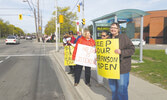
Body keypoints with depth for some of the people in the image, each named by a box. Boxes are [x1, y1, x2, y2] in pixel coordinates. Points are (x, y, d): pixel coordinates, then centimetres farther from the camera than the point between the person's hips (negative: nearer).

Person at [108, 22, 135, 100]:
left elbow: (132, 49, -13)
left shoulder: (124, 37, -8)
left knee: (121, 88, -1)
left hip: (122, 68, -6)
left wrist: (121, 52, -27)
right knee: (112, 85, 19)